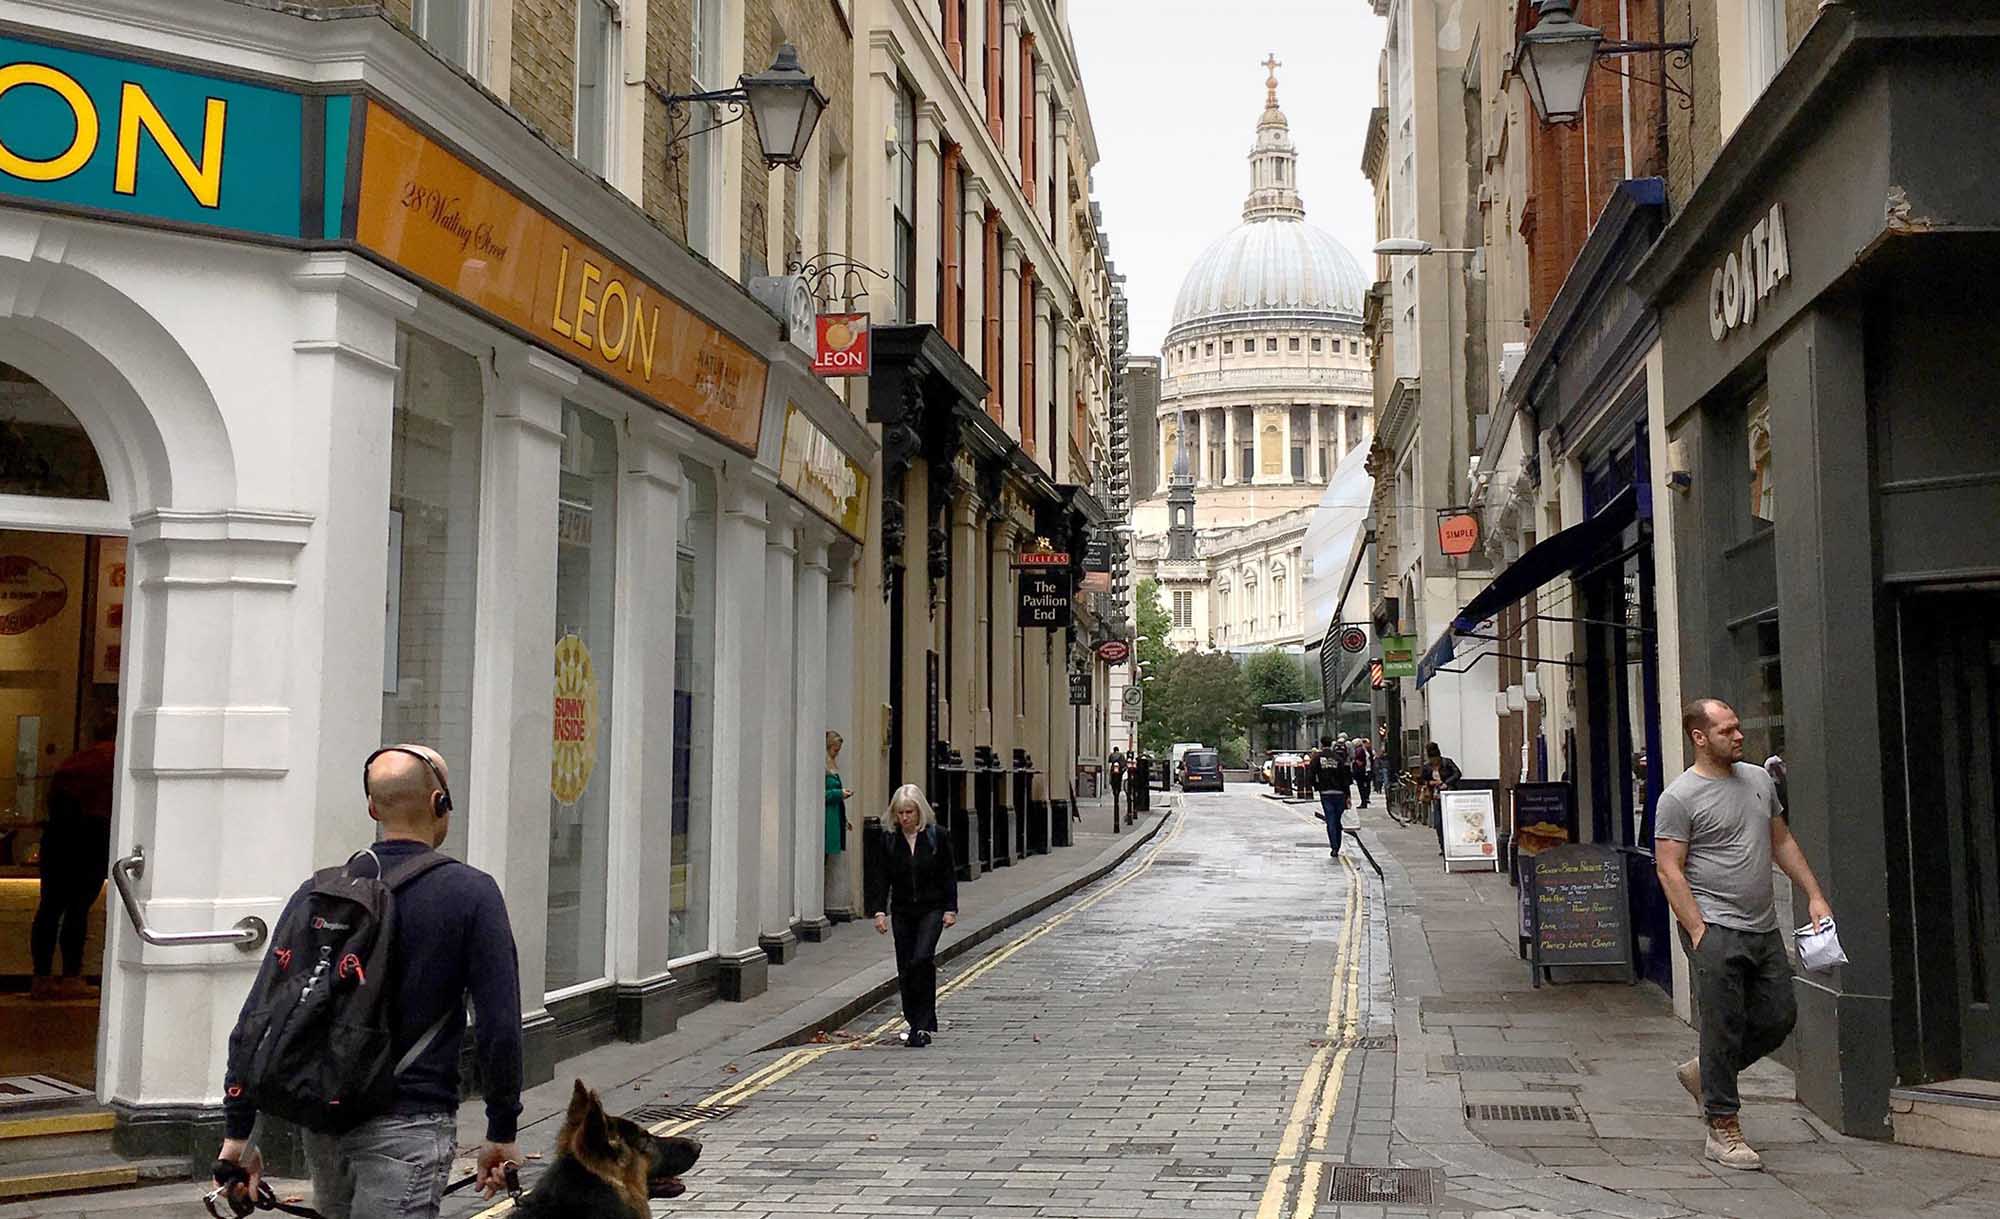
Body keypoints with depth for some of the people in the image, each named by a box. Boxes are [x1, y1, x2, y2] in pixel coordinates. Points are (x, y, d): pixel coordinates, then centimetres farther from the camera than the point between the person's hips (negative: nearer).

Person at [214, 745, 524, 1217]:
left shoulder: (318, 892, 5)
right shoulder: (471, 893, -8)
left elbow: (257, 1018, 2)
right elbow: (499, 1025, -11)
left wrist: (237, 1131, 8)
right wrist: (502, 1133, 0)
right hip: (409, 1124, -5)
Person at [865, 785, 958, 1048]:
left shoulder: (936, 836, -3)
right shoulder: (889, 840, 1)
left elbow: (948, 875, 1)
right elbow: (882, 877, 2)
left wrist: (950, 909, -3)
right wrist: (879, 910, -7)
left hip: (931, 909, -3)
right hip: (902, 912, 3)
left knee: (921, 959, -19)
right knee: (905, 969, 3)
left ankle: (922, 1024, -13)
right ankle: (914, 1021, 19)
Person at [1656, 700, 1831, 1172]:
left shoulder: (1759, 780, 12)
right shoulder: (1680, 797, -10)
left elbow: (1782, 841, 21)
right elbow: (1670, 870, -12)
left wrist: (1814, 895, 13)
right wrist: (1698, 932, -17)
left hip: (1764, 929, 7)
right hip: (1716, 929, -7)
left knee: (1778, 1018, 10)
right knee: (1724, 1027, -3)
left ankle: (1705, 1073, 30)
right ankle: (1723, 1129, 7)